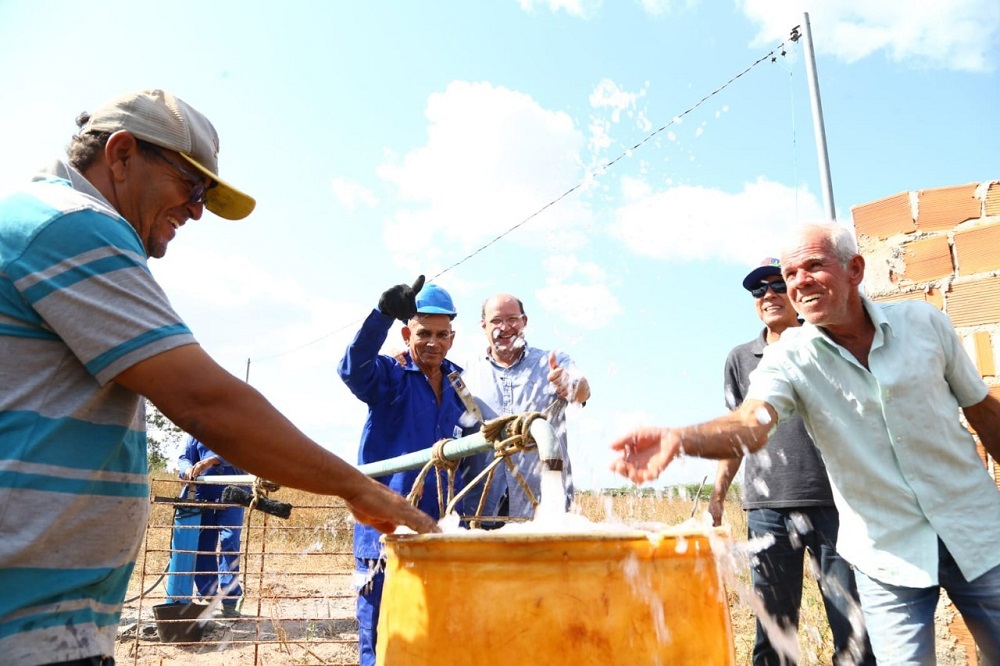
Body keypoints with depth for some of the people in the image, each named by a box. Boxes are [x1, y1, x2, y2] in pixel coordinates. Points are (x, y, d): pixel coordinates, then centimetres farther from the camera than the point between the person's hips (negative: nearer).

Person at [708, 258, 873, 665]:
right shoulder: (740, 359, 12)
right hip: (767, 509, 2)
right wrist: (717, 498, 10)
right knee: (773, 631, 6)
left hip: (833, 501, -1)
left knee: (855, 631, 0)